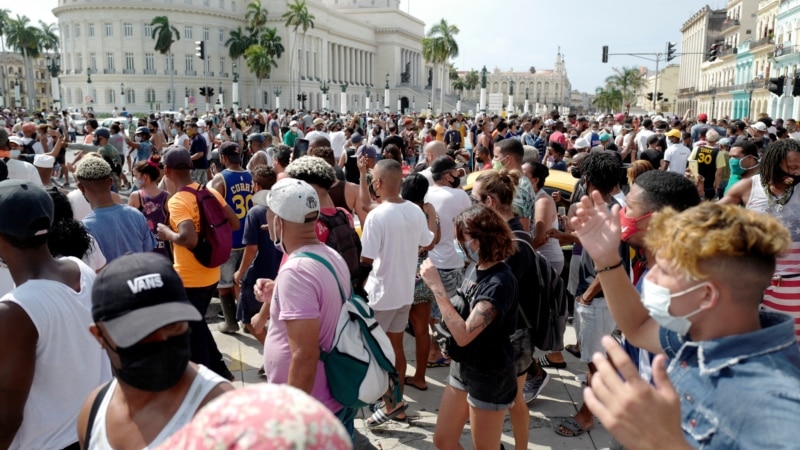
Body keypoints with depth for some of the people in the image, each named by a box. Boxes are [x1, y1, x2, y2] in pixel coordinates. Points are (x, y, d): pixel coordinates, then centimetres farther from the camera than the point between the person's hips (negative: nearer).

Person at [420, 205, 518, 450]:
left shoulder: (500, 282, -27)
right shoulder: (475, 267, -1)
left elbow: (464, 334, -32)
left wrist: (436, 285, -30)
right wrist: (447, 331, -1)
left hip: (490, 377, -8)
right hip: (463, 368, 8)